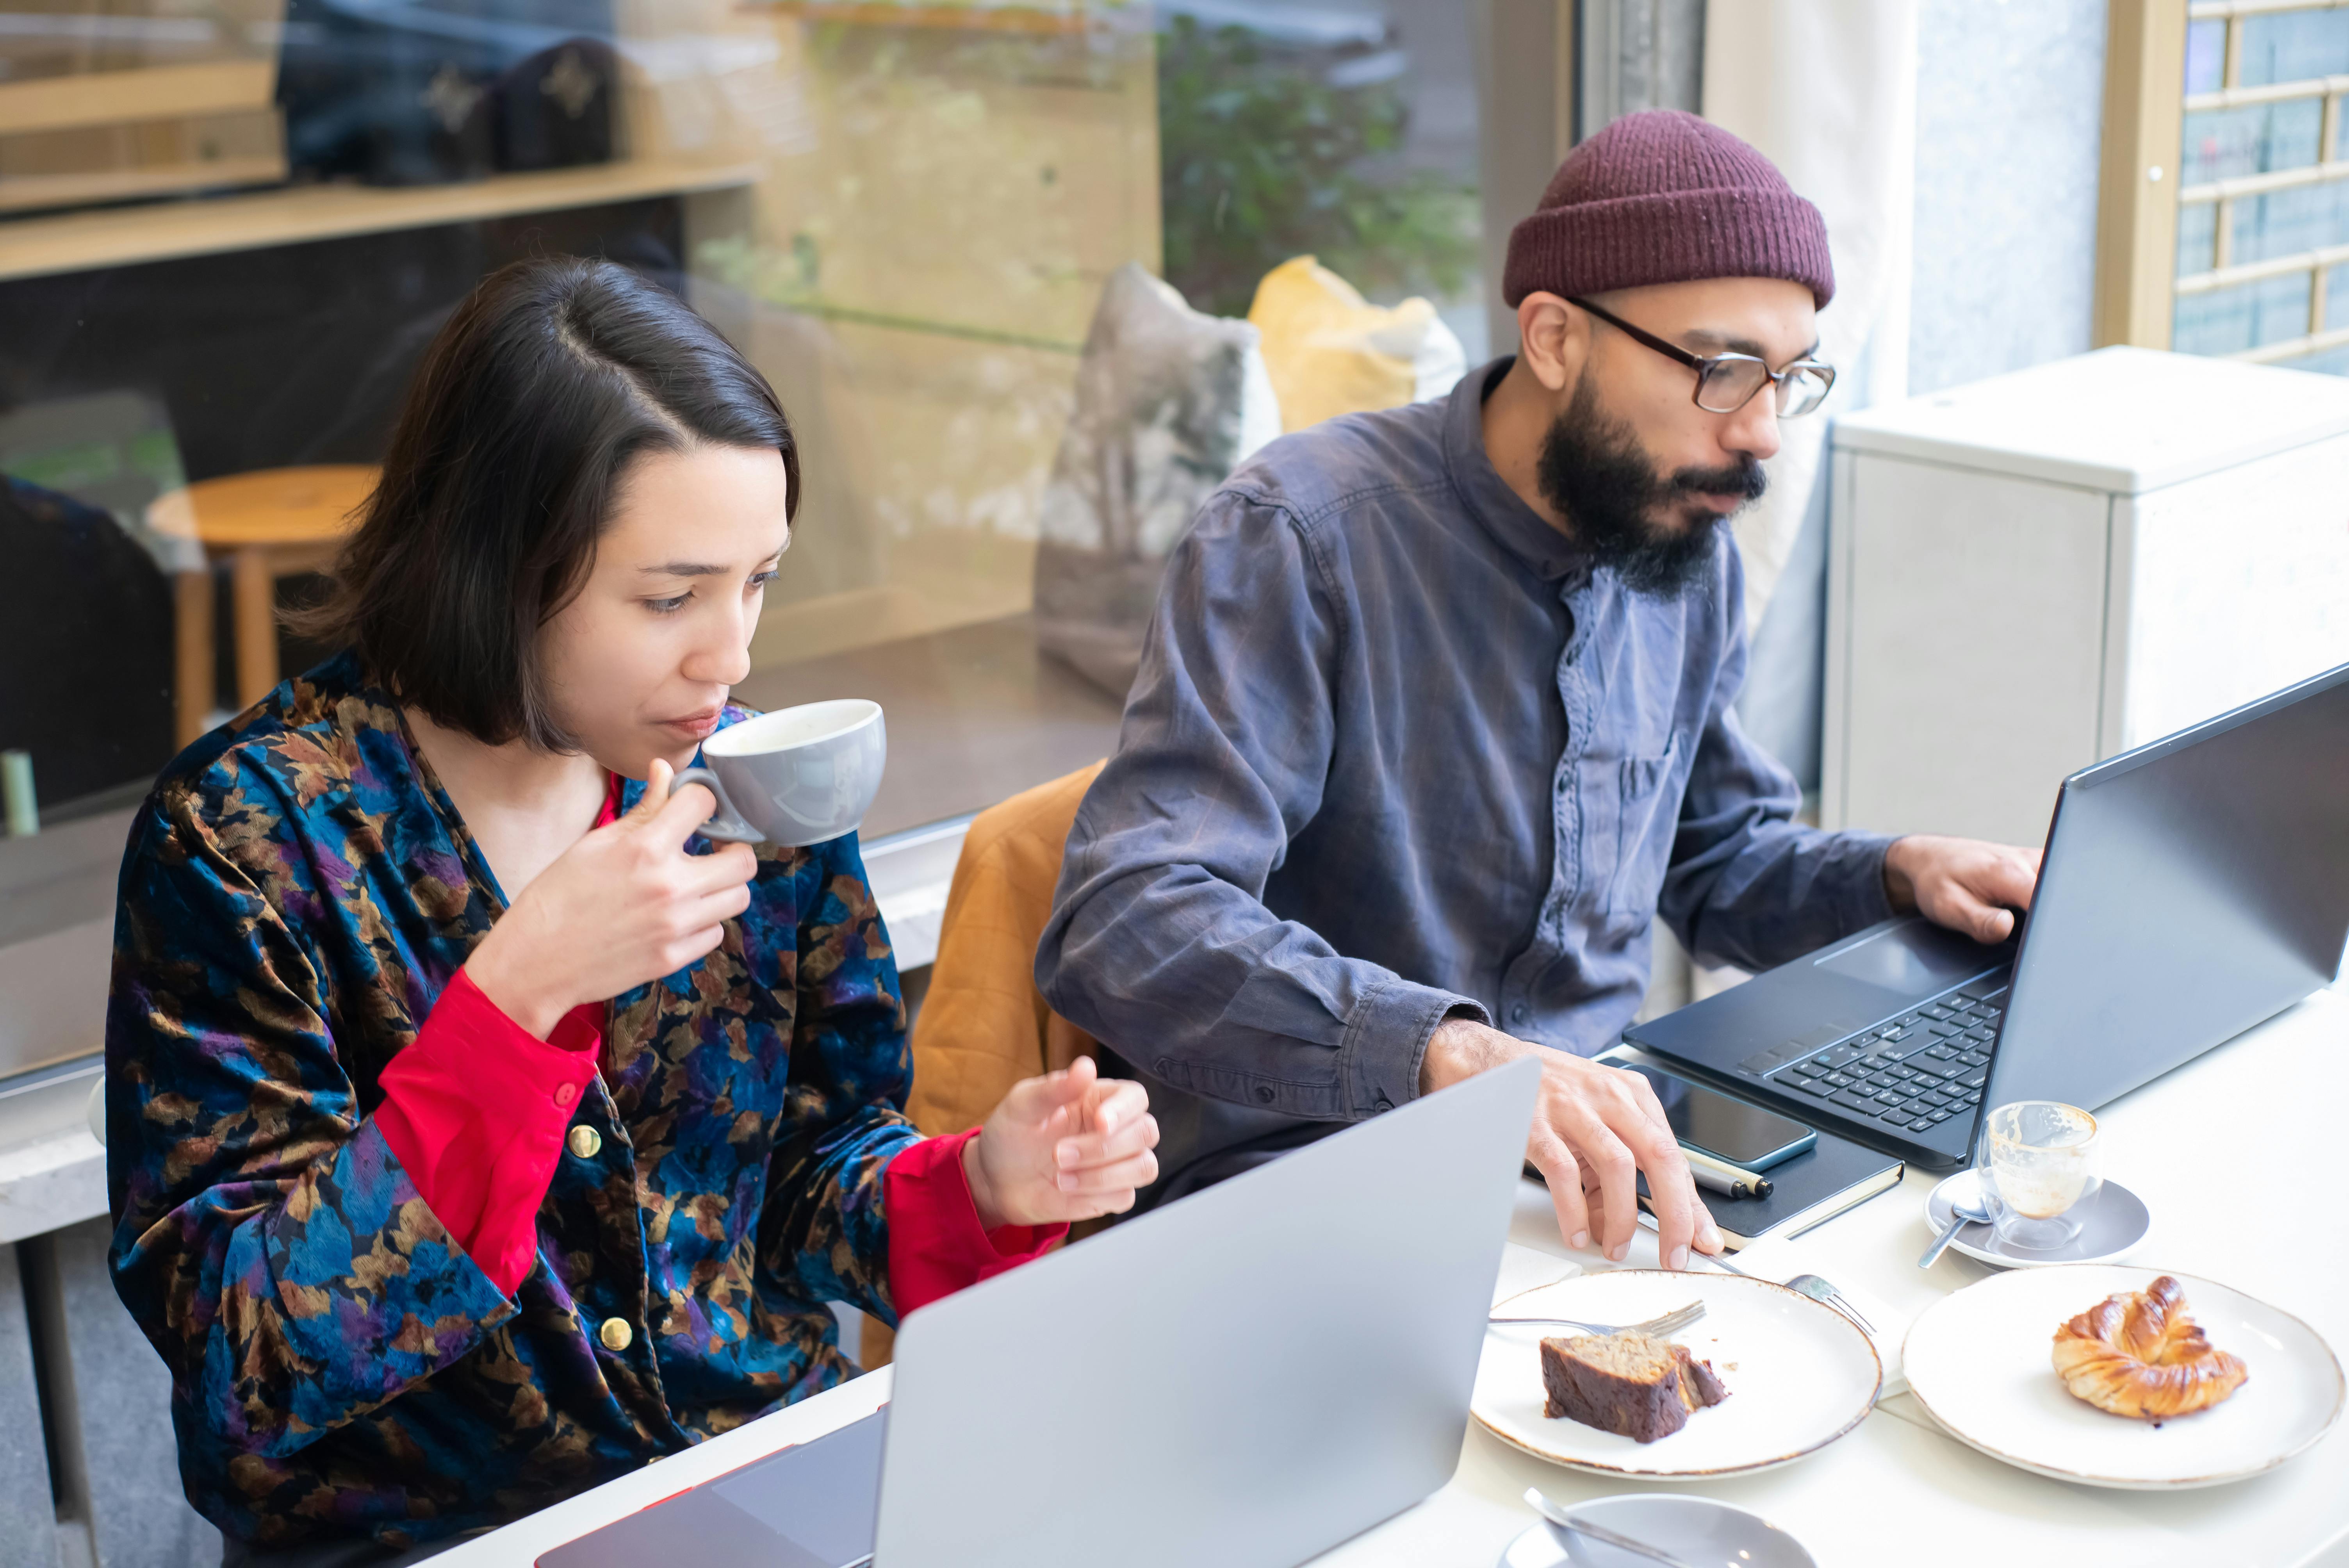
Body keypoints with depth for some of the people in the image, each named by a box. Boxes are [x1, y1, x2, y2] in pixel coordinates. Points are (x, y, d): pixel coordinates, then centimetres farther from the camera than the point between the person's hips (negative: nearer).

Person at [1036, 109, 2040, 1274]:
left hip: (1601, 1158, 7)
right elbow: (1122, 927, -29)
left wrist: (1898, 875, 3)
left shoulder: (1690, 554, 8)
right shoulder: (1301, 534, -17)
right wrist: (1453, 1053, -43)